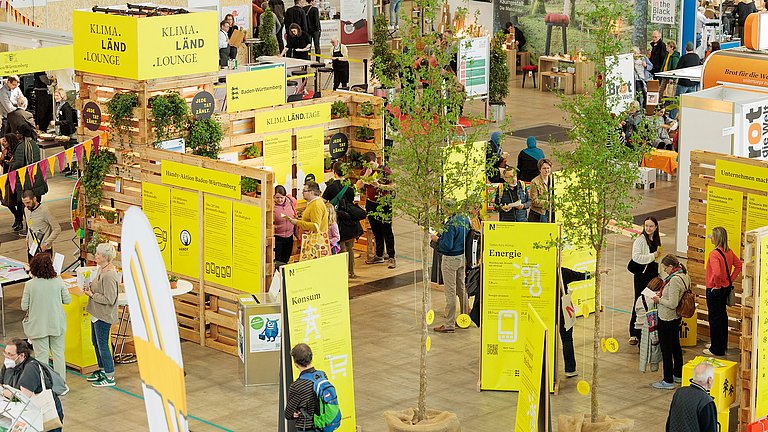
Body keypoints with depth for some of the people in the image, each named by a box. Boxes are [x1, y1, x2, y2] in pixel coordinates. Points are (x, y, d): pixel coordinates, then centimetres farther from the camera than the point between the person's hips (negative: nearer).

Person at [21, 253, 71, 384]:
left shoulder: (30, 285, -15)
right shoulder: (58, 282, -11)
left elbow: (24, 307, -9)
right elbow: (67, 300, -2)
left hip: (38, 326, -2)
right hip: (57, 324, 2)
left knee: (42, 355, 8)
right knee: (59, 353, 15)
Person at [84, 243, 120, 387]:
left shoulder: (109, 275, -25)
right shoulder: (101, 269, 6)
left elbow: (109, 299, -26)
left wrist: (92, 295, -17)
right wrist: (90, 287, 3)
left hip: (104, 316, -11)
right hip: (97, 313, 11)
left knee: (102, 344, -2)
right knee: (96, 342, 21)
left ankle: (109, 377, 8)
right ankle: (102, 370, 37)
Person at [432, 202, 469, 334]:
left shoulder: (450, 225, -25)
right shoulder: (465, 219, 1)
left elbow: (447, 245, -26)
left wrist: (437, 239, -8)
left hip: (451, 259, -8)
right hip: (462, 257, 8)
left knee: (450, 292, -2)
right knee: (462, 288, 19)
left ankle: (449, 325, 3)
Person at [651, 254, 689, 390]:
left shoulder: (674, 280, -27)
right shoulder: (684, 276, 2)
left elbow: (672, 304, -29)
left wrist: (659, 300, -13)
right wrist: (662, 297, 8)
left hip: (667, 320, -10)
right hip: (677, 317, 10)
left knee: (666, 349, 1)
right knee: (676, 346, 22)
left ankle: (668, 381, 8)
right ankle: (678, 375, 36)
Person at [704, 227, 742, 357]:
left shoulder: (714, 254, -24)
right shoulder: (729, 252, 2)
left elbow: (717, 273, -36)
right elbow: (739, 265, 10)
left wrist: (717, 285, -19)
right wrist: (731, 280, 10)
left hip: (715, 290, -9)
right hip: (726, 288, 9)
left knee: (714, 318, 2)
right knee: (722, 315, 20)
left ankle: (717, 349, 9)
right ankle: (722, 344, 32)